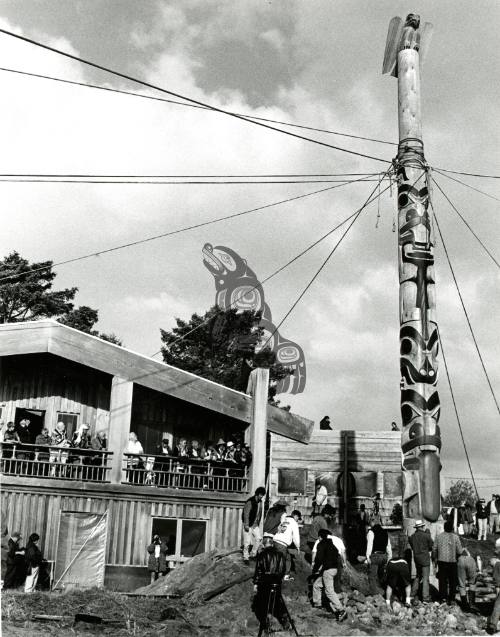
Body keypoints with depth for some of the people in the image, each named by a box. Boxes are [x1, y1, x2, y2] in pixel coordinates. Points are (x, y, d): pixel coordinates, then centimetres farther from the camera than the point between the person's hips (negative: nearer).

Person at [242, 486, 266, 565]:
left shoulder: (260, 502, 6)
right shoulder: (250, 502, -18)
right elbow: (246, 513, -18)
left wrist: (258, 523, 14)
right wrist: (246, 525, -20)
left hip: (255, 524, 7)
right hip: (248, 524, -7)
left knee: (258, 538, -4)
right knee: (247, 542, -2)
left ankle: (253, 554, 11)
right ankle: (245, 557, 10)